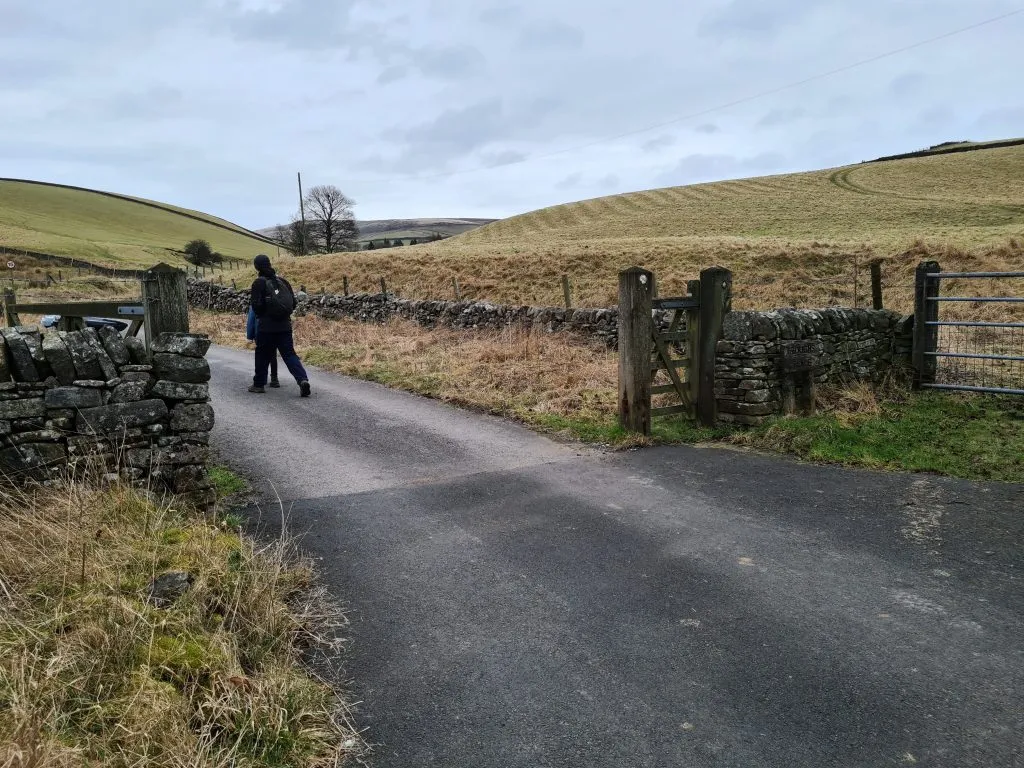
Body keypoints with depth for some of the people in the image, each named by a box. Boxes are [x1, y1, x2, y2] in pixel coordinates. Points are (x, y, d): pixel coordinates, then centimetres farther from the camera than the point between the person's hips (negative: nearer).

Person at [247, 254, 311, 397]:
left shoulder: (259, 282, -7)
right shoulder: (282, 281, 9)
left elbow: (257, 306, -12)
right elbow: (293, 303, 11)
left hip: (266, 326, -4)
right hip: (285, 325, 4)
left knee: (262, 355, 11)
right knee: (289, 354, 3)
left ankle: (259, 384, 21)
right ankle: (303, 379, -16)